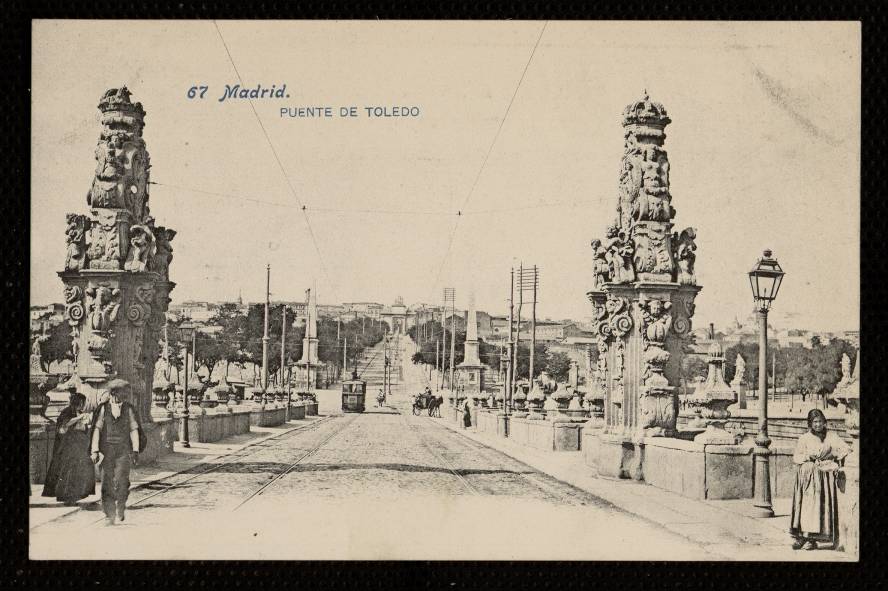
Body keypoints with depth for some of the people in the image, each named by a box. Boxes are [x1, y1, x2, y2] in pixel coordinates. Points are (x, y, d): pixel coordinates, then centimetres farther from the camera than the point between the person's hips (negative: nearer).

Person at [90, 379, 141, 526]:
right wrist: (95, 450, -5)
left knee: (122, 481, -10)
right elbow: (97, 429, 2)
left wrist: (135, 450, 2)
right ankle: (109, 515, 4)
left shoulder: (129, 409, 6)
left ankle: (120, 508, 13)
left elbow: (134, 430, 7)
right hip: (107, 450, 0)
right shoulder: (103, 408, 4)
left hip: (124, 450, 0)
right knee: (107, 483, -2)